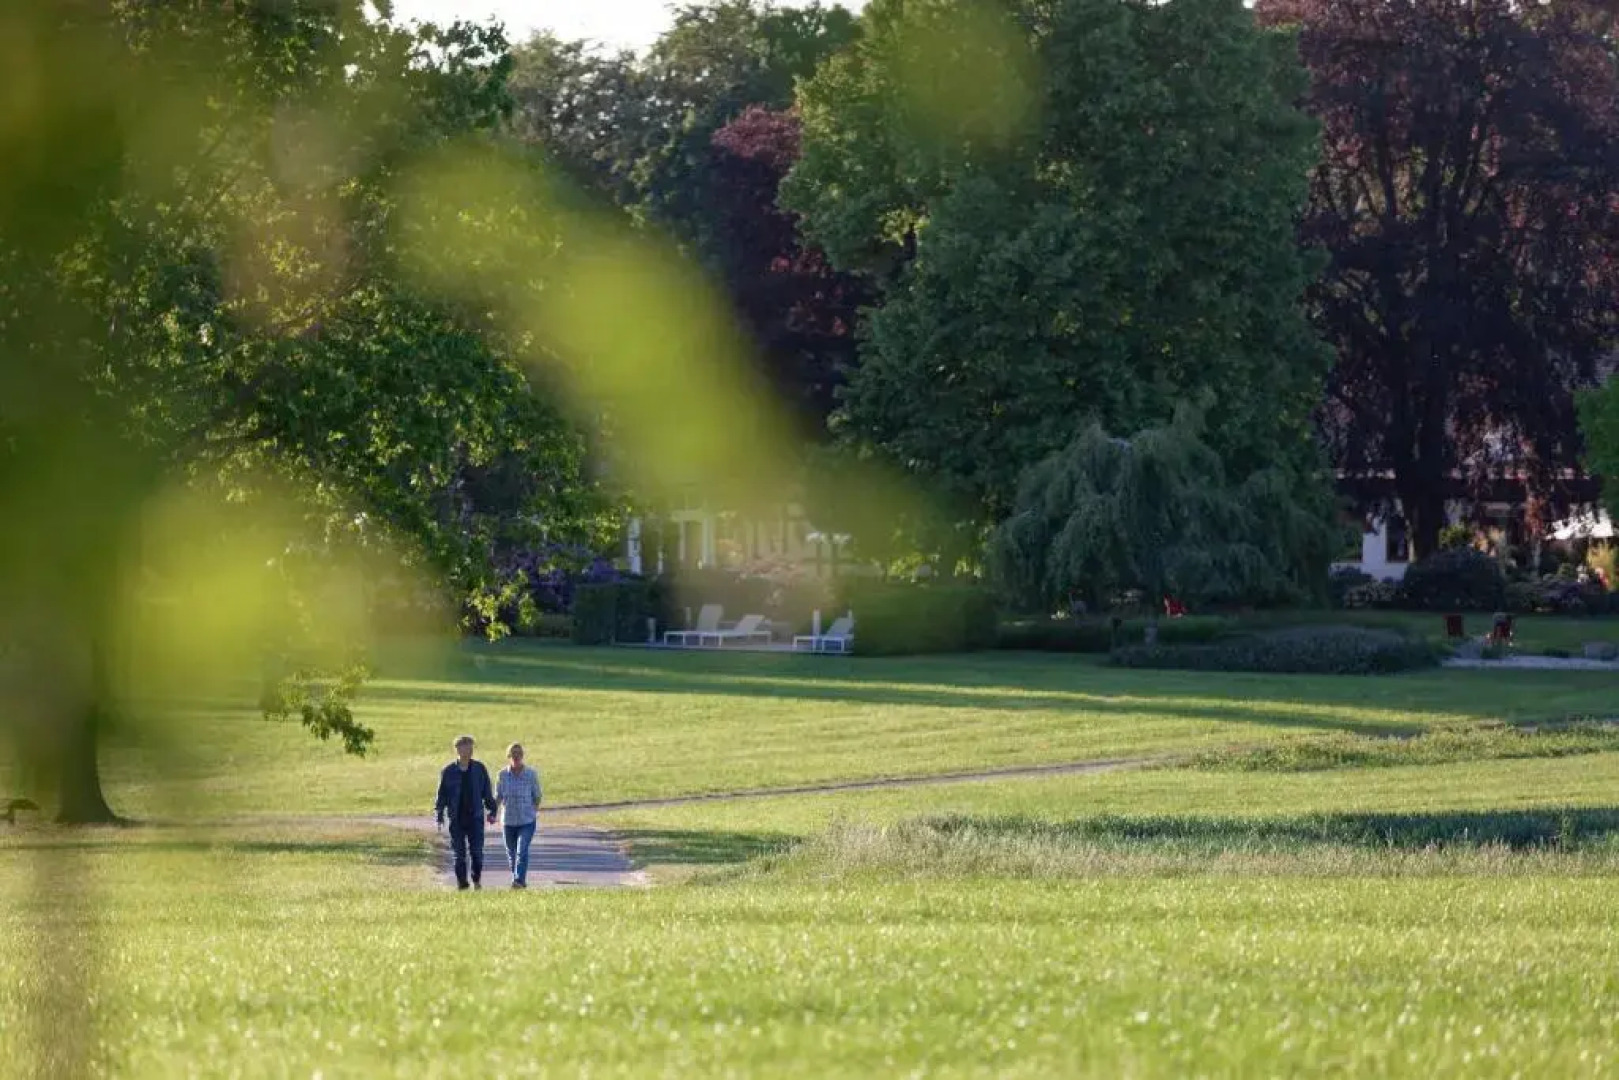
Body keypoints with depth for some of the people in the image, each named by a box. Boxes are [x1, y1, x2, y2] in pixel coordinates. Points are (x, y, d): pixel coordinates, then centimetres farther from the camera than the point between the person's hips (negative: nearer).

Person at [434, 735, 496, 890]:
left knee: (476, 851, -3)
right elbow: (442, 795, 5)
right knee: (459, 853, 2)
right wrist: (439, 816, -1)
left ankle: (477, 880, 16)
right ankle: (461, 883, 10)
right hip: (456, 819, 0)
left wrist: (492, 811, 5)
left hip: (475, 817, 0)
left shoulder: (479, 769, 3)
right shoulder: (448, 771, 0)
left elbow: (487, 793, 9)